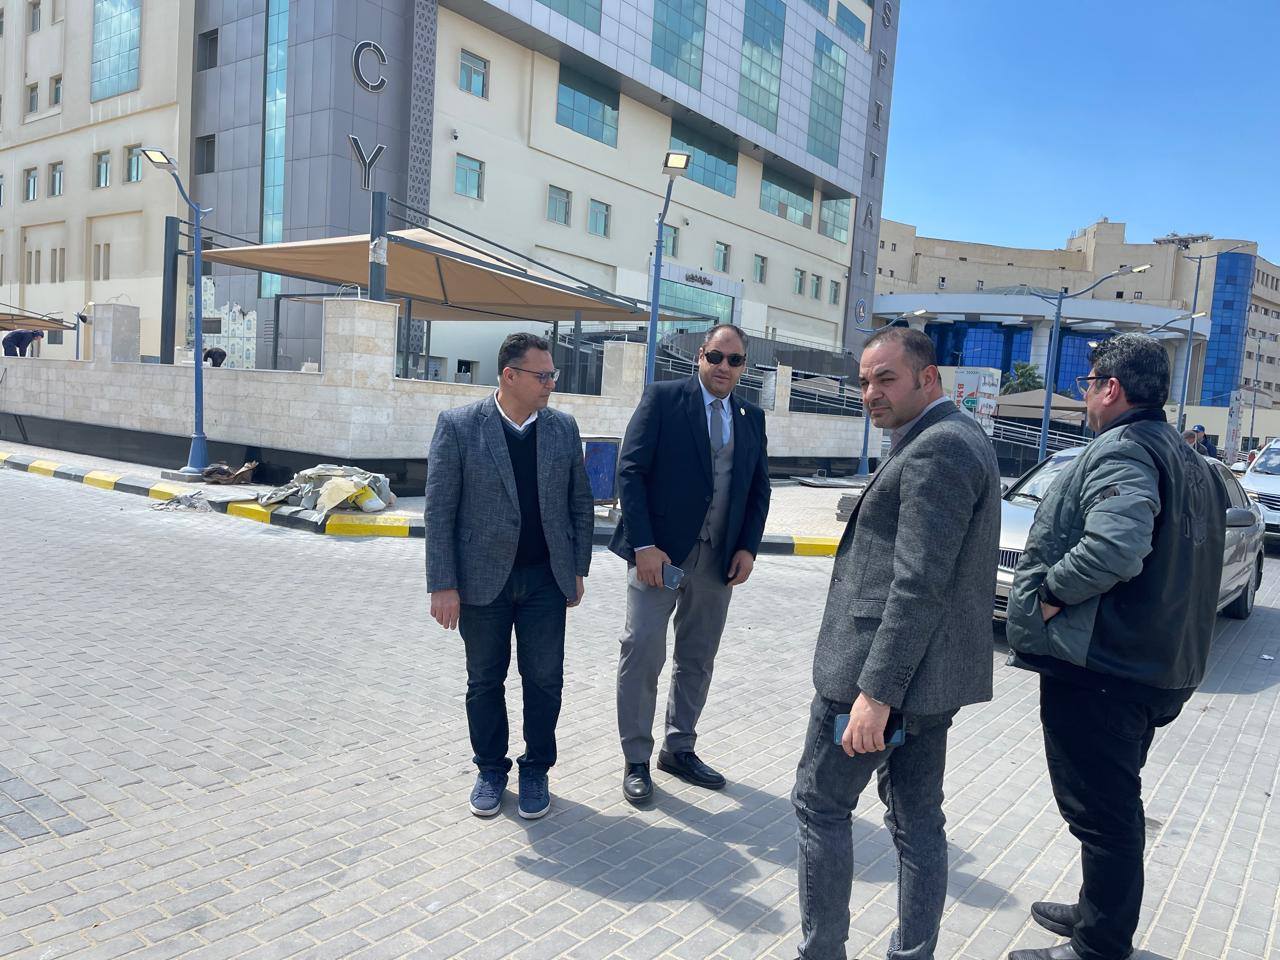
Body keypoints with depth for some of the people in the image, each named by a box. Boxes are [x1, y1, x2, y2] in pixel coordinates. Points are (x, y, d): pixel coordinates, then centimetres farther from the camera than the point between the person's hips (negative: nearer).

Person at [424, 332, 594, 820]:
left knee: (544, 679, 8)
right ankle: (491, 769, 31)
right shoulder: (458, 425, -8)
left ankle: (535, 770, 27)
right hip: (483, 579, -2)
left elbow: (580, 503, 8)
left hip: (546, 578, 2)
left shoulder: (563, 427, 2)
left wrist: (578, 570, 6)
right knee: (485, 681, 12)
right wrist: (443, 585, -11)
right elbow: (439, 510, -8)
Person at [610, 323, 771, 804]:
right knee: (643, 652, -4)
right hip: (660, 552, -5)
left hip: (719, 558, 5)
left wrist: (748, 547, 0)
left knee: (697, 660, 13)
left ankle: (679, 749, 29)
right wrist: (644, 545, -16)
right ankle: (636, 761, 11)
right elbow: (631, 470, -10)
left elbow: (759, 489, 14)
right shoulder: (663, 398, -4)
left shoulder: (751, 417, 11)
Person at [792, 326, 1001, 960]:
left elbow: (919, 586, -25)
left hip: (885, 670, -10)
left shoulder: (935, 450, -18)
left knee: (820, 805, 6)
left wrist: (875, 692, -24)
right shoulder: (959, 439, 14)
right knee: (918, 819, 16)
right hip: (931, 674, 10)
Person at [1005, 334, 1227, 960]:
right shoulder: (1188, 461, 16)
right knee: (1116, 806, 23)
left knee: (1101, 814, 2)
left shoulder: (1120, 451, -18)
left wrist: (1050, 590, -20)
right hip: (1156, 667, 11)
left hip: (1099, 672, -11)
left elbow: (1114, 547, -35)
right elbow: (1179, 562, 22)